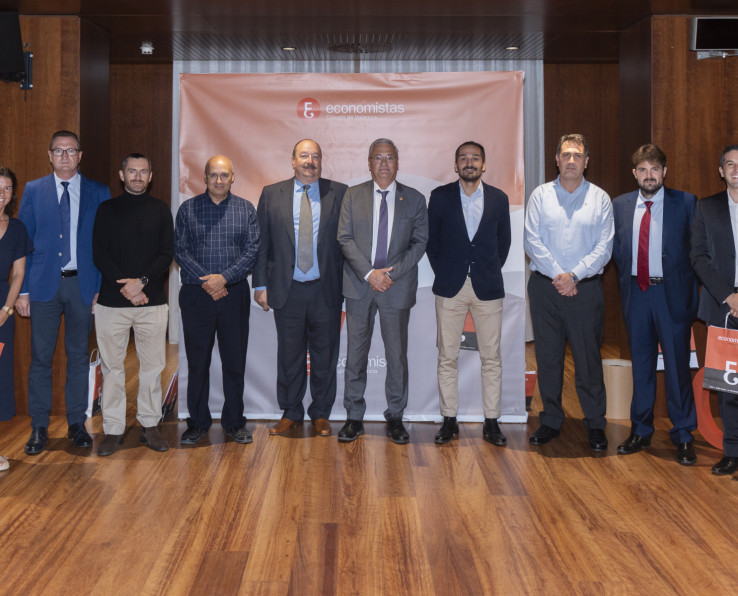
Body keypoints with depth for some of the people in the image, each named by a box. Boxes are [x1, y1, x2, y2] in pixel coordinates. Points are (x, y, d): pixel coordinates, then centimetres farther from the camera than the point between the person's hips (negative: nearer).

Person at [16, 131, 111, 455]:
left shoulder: (98, 193, 5)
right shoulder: (33, 191, 6)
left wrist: (102, 289, -4)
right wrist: (22, 291, -2)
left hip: (82, 284, 0)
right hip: (44, 283, 0)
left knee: (79, 356, 8)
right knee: (40, 357, 2)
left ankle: (77, 423, 18)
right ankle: (39, 427, 12)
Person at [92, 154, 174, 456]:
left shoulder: (160, 210, 9)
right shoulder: (107, 209, 8)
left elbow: (167, 254, 2)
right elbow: (99, 254, 1)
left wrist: (142, 281, -12)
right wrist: (124, 287, -10)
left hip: (152, 301, 1)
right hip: (112, 301, 0)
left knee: (152, 366, 3)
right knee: (112, 366, 2)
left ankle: (149, 425, 14)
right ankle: (113, 430, 9)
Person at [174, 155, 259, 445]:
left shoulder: (246, 209, 7)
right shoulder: (188, 209, 6)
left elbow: (252, 250, -1)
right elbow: (180, 250, 1)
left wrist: (224, 277, -12)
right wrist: (205, 281, -10)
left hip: (234, 294, 0)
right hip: (196, 294, 0)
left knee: (235, 361, 4)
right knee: (197, 361, 5)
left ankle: (234, 421, 16)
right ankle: (197, 422, 17)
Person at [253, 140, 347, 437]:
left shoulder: (339, 193, 3)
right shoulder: (271, 194, 6)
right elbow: (261, 243, 6)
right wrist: (260, 284, 0)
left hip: (325, 289, 0)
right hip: (287, 289, 1)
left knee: (325, 354, 8)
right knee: (289, 354, 9)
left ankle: (321, 413, 23)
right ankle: (290, 412, 24)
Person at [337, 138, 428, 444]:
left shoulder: (415, 200, 5)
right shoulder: (353, 195, 5)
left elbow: (420, 242, 1)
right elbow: (345, 238, -1)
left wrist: (392, 272, -12)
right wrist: (369, 273, -13)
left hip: (397, 288, 0)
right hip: (359, 285, 1)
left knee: (397, 355, 6)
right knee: (356, 353, 5)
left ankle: (395, 418, 18)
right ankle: (354, 417, 15)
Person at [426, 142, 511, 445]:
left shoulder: (499, 198, 6)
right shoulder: (440, 196, 3)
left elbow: (504, 241, 14)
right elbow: (431, 239, 9)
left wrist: (492, 271, 8)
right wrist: (442, 272, 4)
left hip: (488, 286, 1)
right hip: (450, 287, 0)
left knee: (491, 358, 2)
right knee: (447, 357, 3)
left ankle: (491, 423, 11)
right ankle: (449, 420, 13)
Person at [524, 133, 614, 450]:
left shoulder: (600, 198, 5)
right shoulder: (540, 195, 5)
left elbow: (604, 246, -1)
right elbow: (532, 240, -1)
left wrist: (574, 275, -12)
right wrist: (557, 275, -10)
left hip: (585, 288, -1)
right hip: (544, 286, 1)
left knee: (588, 357, 1)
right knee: (547, 356, 7)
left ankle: (595, 424, 13)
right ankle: (550, 421, 19)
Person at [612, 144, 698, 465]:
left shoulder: (686, 203, -3)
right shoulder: (620, 205, 7)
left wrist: (692, 294, -5)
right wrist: (626, 278, 5)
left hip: (672, 293, -3)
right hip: (635, 293, 3)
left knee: (677, 365, 1)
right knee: (641, 364, 12)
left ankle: (683, 437, 13)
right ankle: (640, 431, 24)